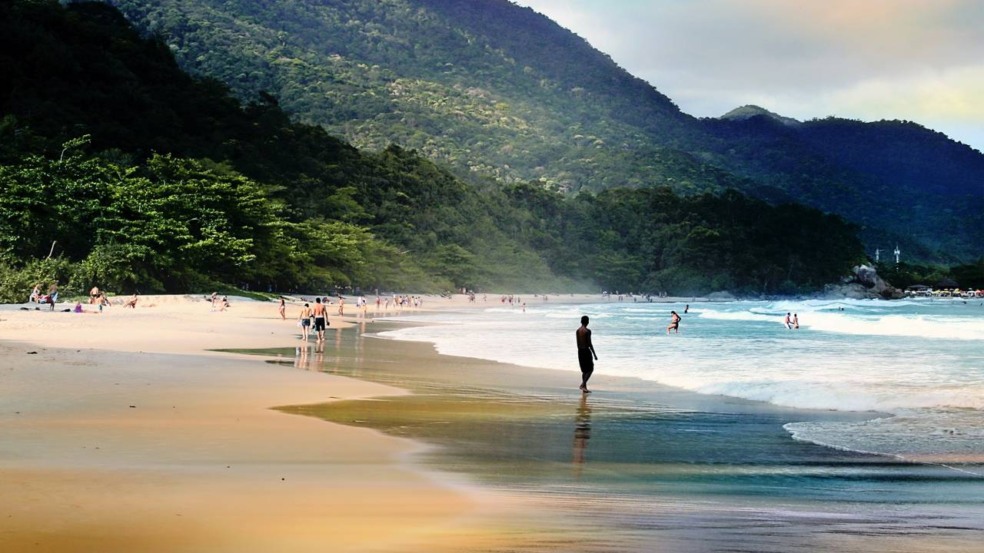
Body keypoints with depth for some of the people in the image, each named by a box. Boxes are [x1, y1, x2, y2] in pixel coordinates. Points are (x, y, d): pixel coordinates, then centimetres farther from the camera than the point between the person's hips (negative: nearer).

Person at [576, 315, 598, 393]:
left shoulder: (577, 330, 7)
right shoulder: (587, 331, -15)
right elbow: (589, 344, -15)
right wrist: (594, 354, -10)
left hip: (580, 351, 7)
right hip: (586, 351, -7)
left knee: (584, 370, 14)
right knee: (590, 369, 1)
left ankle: (584, 387, 14)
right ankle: (583, 384, -15)